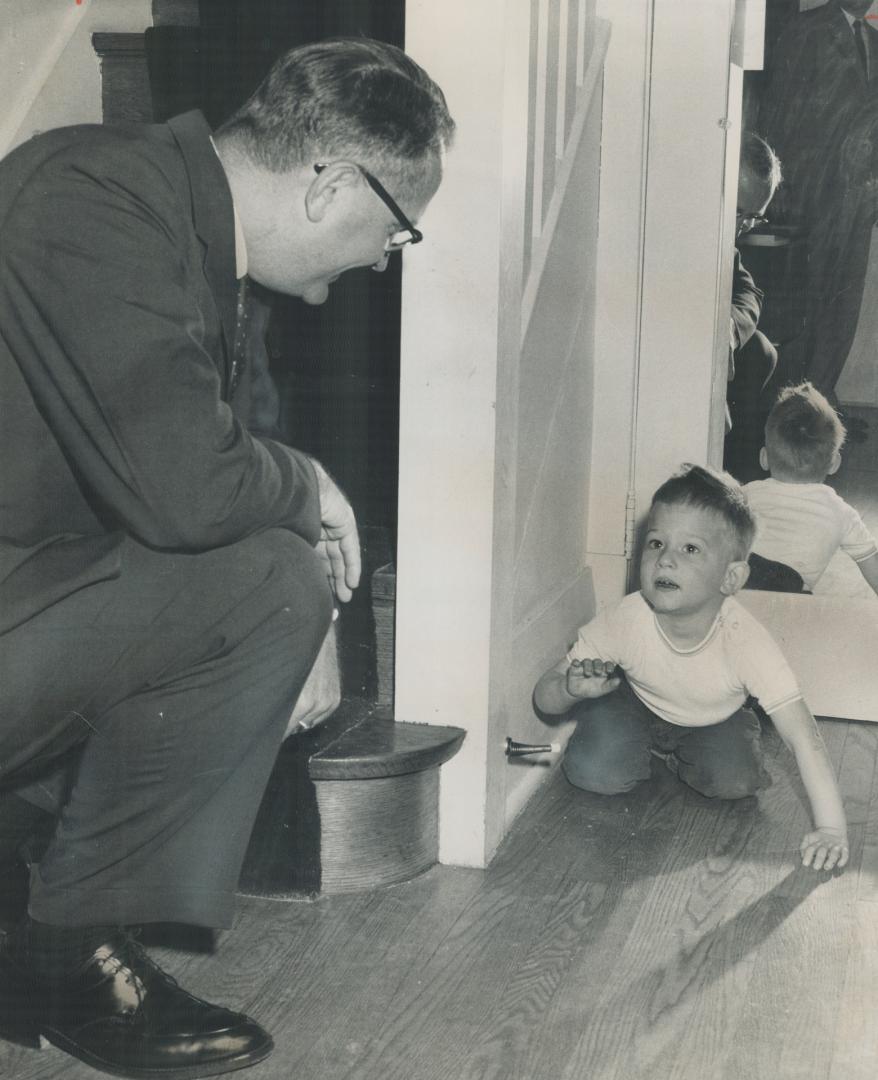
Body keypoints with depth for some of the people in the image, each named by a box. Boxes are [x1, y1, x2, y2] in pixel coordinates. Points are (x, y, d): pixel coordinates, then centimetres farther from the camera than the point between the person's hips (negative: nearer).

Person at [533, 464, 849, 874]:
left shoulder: (746, 641, -37)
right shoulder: (624, 619, -33)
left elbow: (803, 736, -36)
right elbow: (544, 696, -23)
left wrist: (831, 828, -43)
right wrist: (572, 688, -47)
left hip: (713, 718, 0)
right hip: (636, 703, 0)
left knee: (735, 780, -24)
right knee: (594, 772, -23)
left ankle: (677, 757, 9)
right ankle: (647, 750, 11)